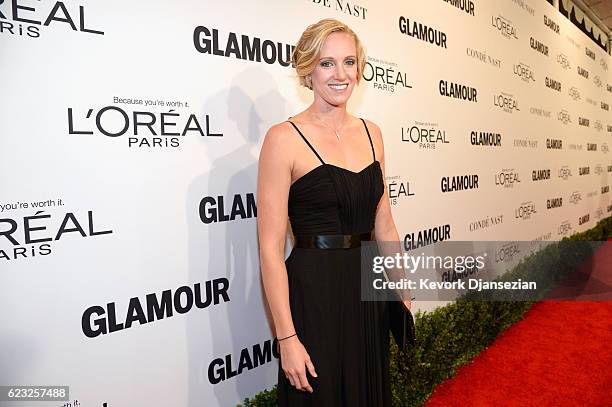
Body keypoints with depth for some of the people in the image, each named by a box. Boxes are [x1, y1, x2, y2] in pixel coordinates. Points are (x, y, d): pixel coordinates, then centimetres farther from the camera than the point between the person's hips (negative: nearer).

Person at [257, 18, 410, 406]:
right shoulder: (285, 138, -13)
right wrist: (287, 338, -15)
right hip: (314, 293, -6)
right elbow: (270, 248, -15)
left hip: (369, 288, 6)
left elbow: (384, 225, 10)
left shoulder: (371, 132, 5)